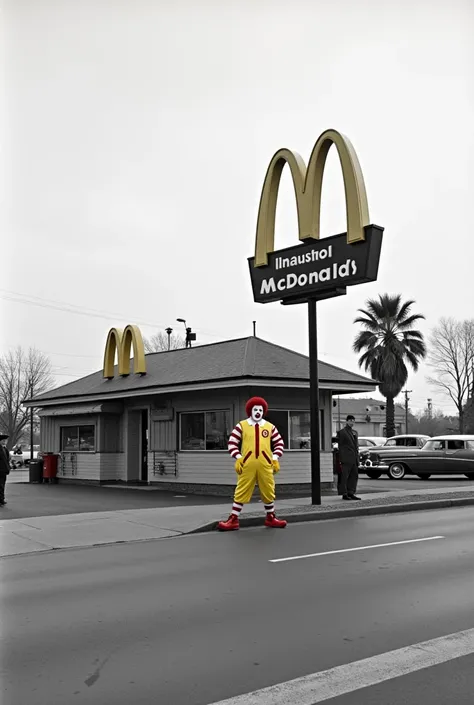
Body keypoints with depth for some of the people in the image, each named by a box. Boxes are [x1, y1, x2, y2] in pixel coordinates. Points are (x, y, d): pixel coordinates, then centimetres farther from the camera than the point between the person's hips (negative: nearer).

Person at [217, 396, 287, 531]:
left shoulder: (270, 427, 9)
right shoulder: (242, 425, 3)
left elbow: (279, 443, 12)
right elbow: (232, 443, 2)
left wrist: (275, 459, 1)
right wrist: (238, 458, -8)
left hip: (265, 466, 2)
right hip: (247, 465, -2)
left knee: (269, 492, 11)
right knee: (241, 492, 0)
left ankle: (270, 518, 26)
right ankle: (233, 520, 5)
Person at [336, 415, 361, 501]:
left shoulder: (355, 432, 18)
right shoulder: (341, 432, -3)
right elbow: (340, 446, -7)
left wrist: (357, 458, 15)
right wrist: (341, 459, -13)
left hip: (354, 458, 7)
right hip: (346, 458, -7)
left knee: (354, 476, 8)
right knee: (344, 476, -4)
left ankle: (351, 493, 14)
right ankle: (344, 494, 0)